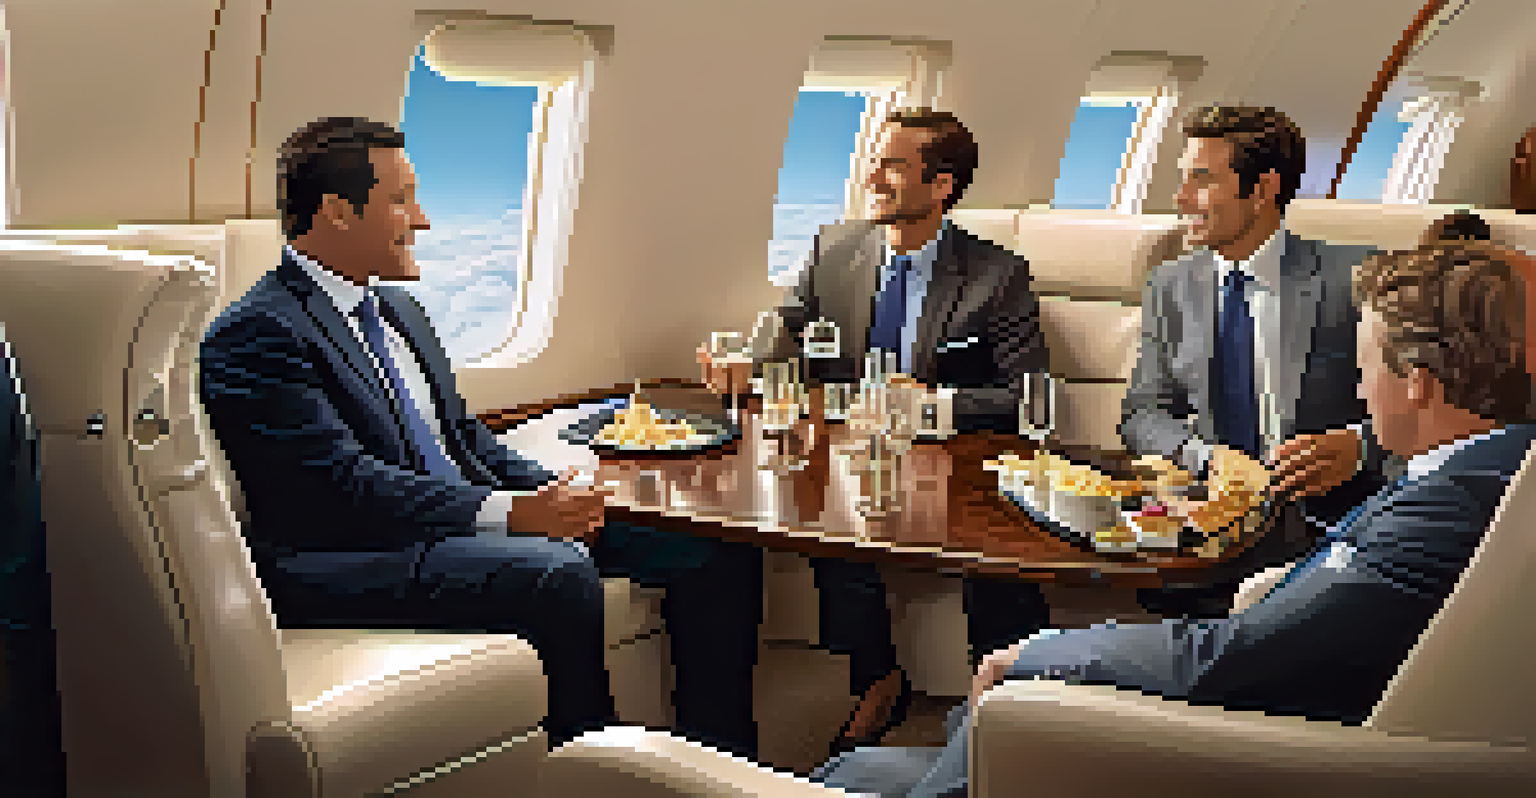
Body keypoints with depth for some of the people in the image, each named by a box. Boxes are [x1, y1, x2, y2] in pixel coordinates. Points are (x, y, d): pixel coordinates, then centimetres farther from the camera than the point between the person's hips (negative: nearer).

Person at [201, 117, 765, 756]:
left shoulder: (400, 312, 21)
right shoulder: (254, 337, -9)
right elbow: (342, 483, -19)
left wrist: (551, 492, 1)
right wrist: (510, 512, -26)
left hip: (468, 526, 9)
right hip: (354, 560, -9)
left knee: (709, 554, -2)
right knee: (561, 577, -36)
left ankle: (718, 758, 3)